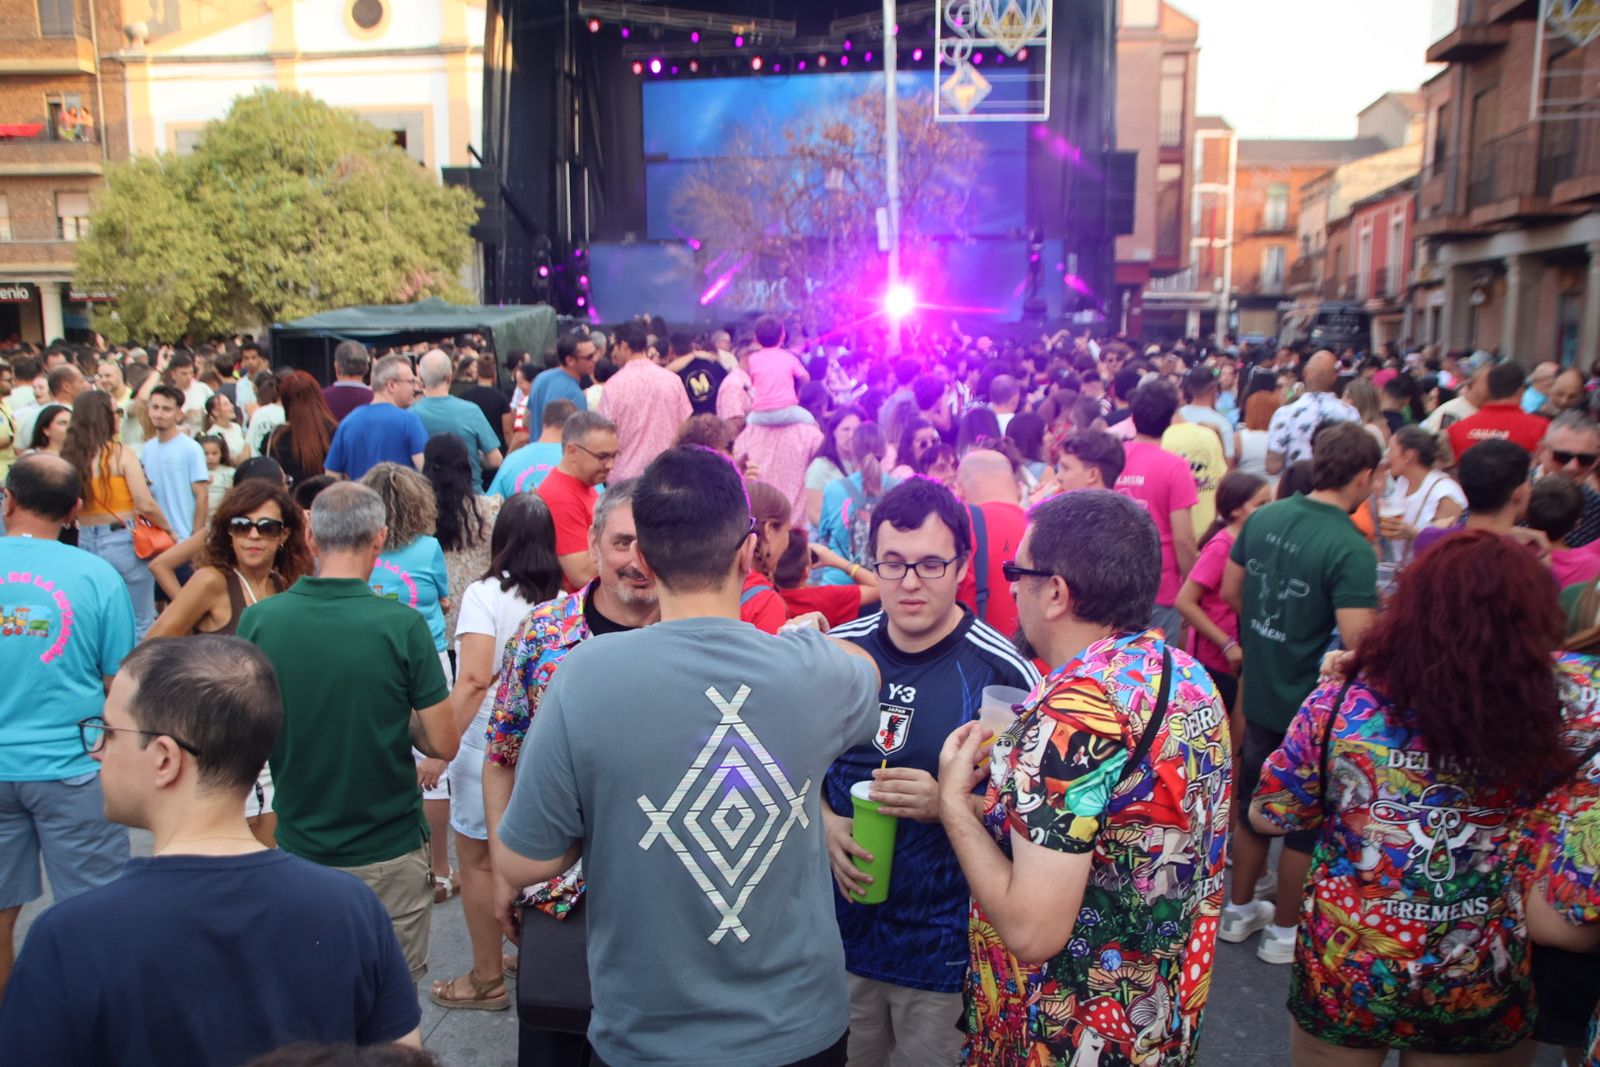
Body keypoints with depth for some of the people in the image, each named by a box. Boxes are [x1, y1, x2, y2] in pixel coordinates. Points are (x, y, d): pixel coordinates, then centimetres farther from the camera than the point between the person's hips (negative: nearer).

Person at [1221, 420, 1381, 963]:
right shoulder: (1351, 548, -25)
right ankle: (1284, 932, 28)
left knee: (1254, 803, 22)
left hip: (1261, 692, 6)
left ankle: (1240, 911, 37)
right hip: (1314, 706, -6)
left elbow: (1231, 590, 6)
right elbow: (1357, 641, -29)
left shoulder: (1263, 517, -4)